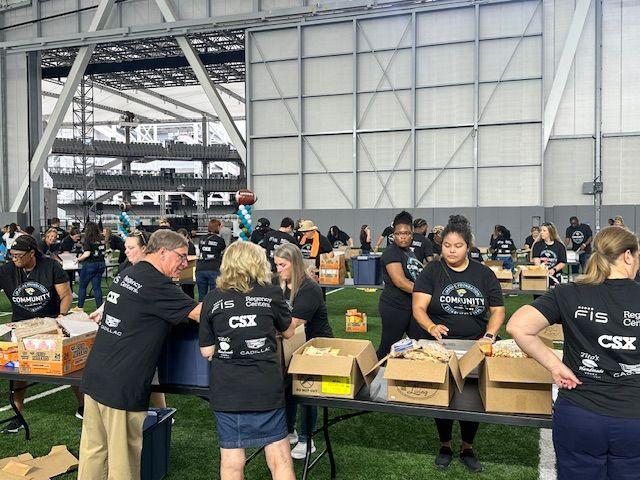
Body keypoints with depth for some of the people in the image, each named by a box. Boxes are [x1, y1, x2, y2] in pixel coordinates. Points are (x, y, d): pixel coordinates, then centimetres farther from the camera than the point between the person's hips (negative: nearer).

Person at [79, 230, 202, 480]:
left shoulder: (126, 274, 11)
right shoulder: (156, 284, -17)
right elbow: (198, 313, -16)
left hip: (94, 376, 9)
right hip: (121, 386, -9)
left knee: (93, 449, 19)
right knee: (123, 455, 6)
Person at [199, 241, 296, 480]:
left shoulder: (212, 299, 1)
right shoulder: (271, 293, -1)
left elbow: (207, 351, 4)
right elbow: (289, 332, 15)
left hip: (226, 389, 2)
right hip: (266, 387, -1)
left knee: (231, 461, 14)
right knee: (280, 459, 11)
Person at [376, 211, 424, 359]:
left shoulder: (409, 251, 13)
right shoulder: (391, 252, -13)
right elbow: (400, 281, -23)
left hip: (412, 306, 9)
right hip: (395, 308, -9)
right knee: (387, 348, 2)